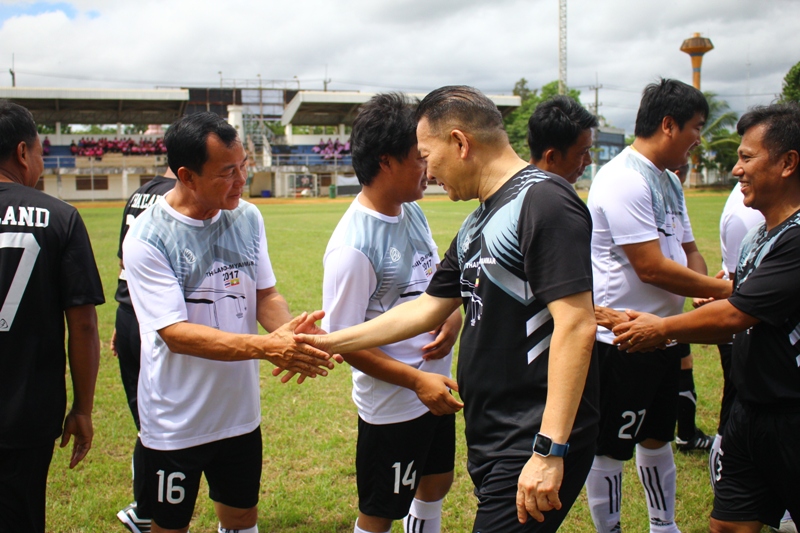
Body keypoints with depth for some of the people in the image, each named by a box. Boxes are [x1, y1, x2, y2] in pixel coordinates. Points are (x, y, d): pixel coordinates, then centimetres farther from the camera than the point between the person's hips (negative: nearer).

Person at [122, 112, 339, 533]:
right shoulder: (147, 239, -19)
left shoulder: (246, 218, -2)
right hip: (176, 425, -5)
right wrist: (265, 347, -33)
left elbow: (265, 295, 2)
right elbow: (176, 333, -23)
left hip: (241, 413, 5)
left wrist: (288, 329, -21)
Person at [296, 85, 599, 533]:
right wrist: (331, 343, 21)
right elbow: (428, 309, 21)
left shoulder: (542, 201, -15)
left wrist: (549, 450, -26)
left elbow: (576, 326, -22)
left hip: (535, 445, -9)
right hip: (492, 441, 9)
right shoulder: (477, 224, 15)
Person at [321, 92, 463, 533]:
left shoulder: (412, 211, 0)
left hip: (435, 389, 8)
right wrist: (417, 381, -23)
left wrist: (454, 318, -7)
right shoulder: (353, 246, -26)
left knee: (436, 483, 26)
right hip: (391, 403, -8)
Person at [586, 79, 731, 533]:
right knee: (610, 448, 5)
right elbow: (651, 267, -24)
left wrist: (707, 304, -1)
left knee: (657, 437, 22)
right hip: (620, 341, -10)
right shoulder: (623, 180, -20)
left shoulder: (670, 181, 12)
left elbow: (688, 250, 18)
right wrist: (723, 290, -14)